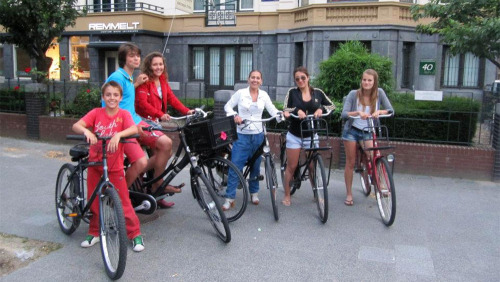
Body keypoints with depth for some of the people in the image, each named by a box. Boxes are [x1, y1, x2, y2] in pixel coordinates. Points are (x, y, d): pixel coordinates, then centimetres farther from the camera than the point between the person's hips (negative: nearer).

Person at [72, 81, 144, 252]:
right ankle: (94, 233, 32)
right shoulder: (96, 113, -1)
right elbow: (76, 125, -13)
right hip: (95, 164, 3)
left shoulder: (123, 114, -5)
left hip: (114, 166, -2)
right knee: (94, 200, 14)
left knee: (123, 202, -1)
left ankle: (135, 234, 12)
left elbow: (134, 129, -23)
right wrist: (86, 131, -34)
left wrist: (118, 135, -41)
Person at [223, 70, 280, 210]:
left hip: (258, 135, 3)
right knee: (235, 166, -7)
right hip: (242, 135, -3)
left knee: (255, 166, 12)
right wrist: (235, 115, -15)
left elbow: (273, 110, 2)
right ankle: (230, 198, 0)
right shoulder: (240, 93, -2)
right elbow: (227, 106, 4)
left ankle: (254, 193, 30)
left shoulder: (264, 95, 5)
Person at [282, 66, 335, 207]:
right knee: (291, 167, 3)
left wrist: (321, 108, -14)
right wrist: (297, 110, -26)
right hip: (294, 136, -1)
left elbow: (332, 105, 5)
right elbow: (285, 110, -7)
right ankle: (287, 195, 14)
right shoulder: (292, 92, -4)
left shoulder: (318, 92, 1)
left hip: (311, 136, 2)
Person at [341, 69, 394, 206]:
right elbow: (344, 114, -18)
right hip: (352, 131, -1)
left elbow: (391, 110, -8)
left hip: (368, 132, 1)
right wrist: (358, 112, -35)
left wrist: (379, 111, -28)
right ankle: (349, 194, 14)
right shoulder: (354, 94, -12)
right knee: (350, 163, 3)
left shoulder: (379, 93, -7)